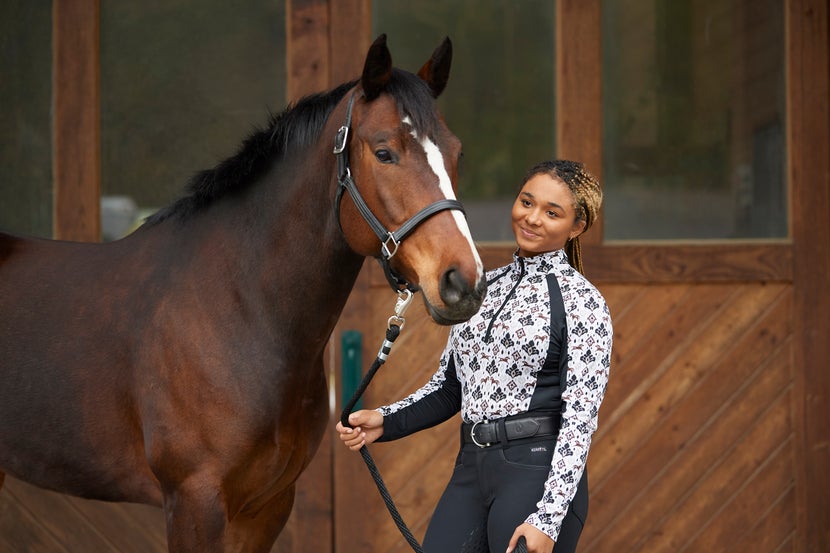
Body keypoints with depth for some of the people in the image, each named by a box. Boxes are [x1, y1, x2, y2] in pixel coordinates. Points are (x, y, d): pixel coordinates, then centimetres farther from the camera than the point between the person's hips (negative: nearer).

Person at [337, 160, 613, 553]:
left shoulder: (581, 300, -5)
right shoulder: (484, 287, 14)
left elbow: (580, 417, -11)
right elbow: (448, 389, 19)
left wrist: (547, 519, -19)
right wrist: (384, 421, 1)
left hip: (536, 472, -6)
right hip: (470, 470, 6)